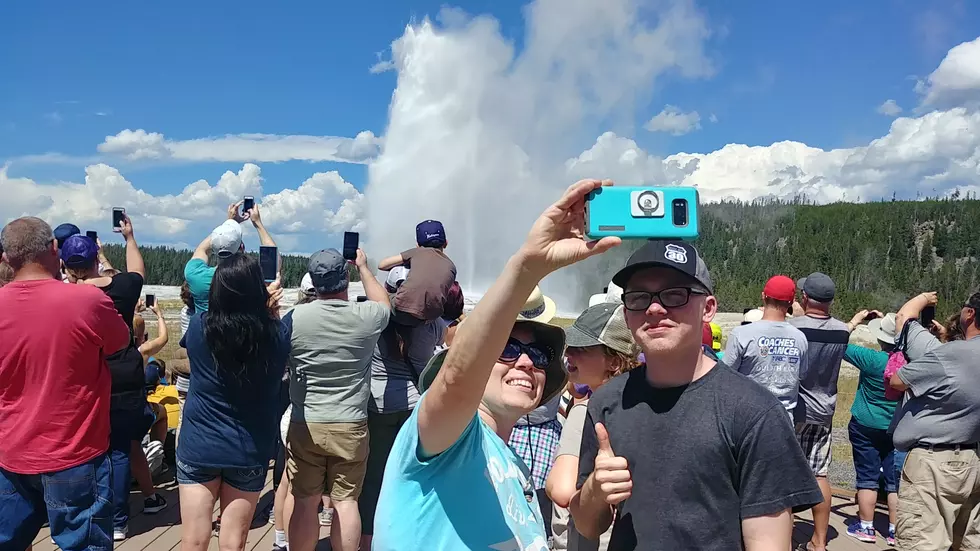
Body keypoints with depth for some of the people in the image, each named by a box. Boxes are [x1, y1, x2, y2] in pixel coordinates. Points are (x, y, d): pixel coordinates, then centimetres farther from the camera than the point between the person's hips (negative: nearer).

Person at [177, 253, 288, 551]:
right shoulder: (275, 334, -15)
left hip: (199, 447, 0)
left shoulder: (199, 327, -13)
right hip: (250, 451, 0)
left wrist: (264, 311, 8)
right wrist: (269, 311, 2)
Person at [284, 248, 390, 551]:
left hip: (305, 425, 0)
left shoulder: (296, 317, -10)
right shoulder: (367, 317, -8)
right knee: (346, 501, 9)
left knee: (304, 502, 10)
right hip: (351, 427, 0)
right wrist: (363, 267, 28)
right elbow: (384, 303, 17)